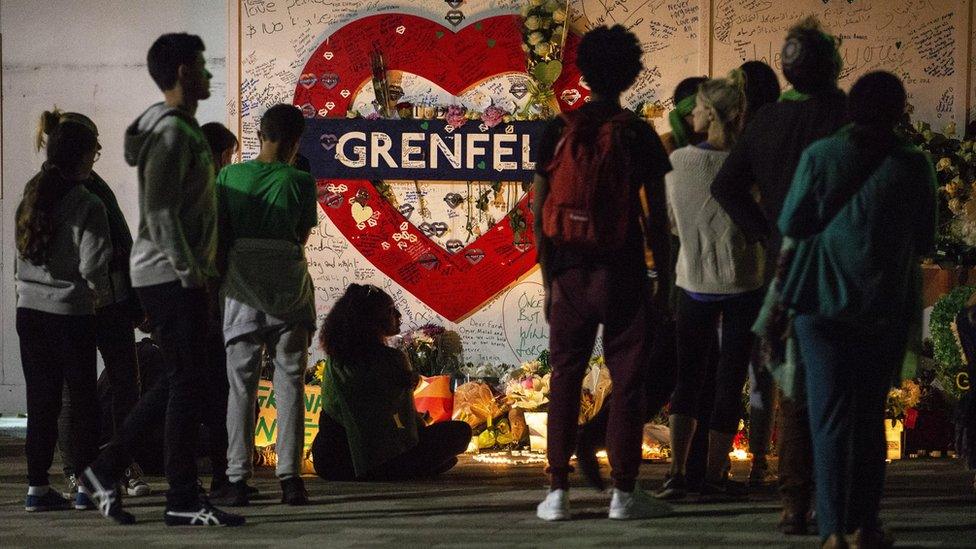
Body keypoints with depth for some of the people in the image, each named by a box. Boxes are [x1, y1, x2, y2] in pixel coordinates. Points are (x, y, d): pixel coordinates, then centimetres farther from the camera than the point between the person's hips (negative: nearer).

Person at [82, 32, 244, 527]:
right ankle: (183, 500, -1)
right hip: (170, 275, -10)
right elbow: (160, 212, -21)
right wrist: (189, 272, -20)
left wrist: (200, 266, 19)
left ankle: (106, 470, 18)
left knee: (180, 379, 13)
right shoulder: (171, 132, -15)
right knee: (188, 381, -6)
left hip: (180, 273, 10)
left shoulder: (182, 129, 17)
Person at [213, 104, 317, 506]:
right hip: (289, 292, -1)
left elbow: (218, 235, 2)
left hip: (242, 294, 1)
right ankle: (289, 477, 0)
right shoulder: (300, 182, -5)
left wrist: (218, 280, 13)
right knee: (290, 384, 6)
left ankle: (237, 479, 0)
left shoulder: (229, 176, -1)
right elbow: (302, 237, 3)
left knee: (241, 386, 5)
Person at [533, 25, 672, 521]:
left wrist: (548, 281, 10)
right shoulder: (638, 135, -4)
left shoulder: (559, 131, 2)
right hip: (623, 273, -2)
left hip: (569, 274, 2)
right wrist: (664, 283, 5)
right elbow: (657, 219, -4)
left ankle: (558, 493, 7)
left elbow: (539, 214, 2)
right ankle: (624, 493, 4)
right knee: (627, 382, 4)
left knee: (564, 382, 9)